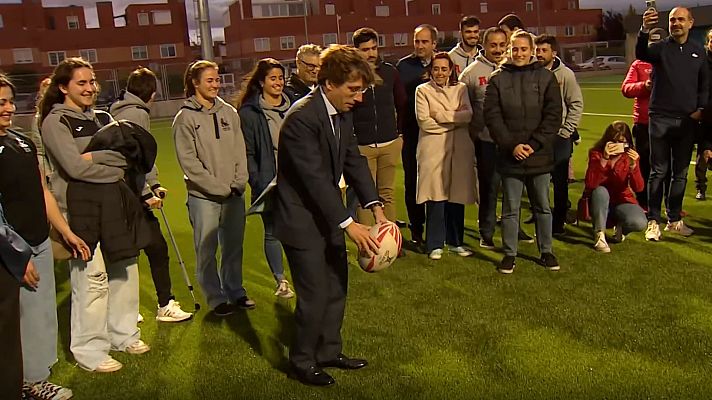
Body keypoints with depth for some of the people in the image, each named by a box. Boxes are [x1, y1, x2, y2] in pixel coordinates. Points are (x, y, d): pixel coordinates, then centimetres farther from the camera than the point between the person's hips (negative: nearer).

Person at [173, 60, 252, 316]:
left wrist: (239, 183, -5)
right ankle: (216, 298, 18)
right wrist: (220, 188, -13)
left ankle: (235, 291, 29)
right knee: (207, 250, 3)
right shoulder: (185, 118, -5)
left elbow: (240, 151, 8)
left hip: (235, 194, 4)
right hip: (203, 196, -4)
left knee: (234, 246, 13)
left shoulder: (229, 112, 8)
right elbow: (189, 162, -10)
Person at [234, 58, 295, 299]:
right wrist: (258, 184, -11)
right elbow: (247, 152, -5)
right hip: (268, 183, -3)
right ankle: (280, 281, 20)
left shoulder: (292, 106, 8)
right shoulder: (249, 113, -4)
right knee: (272, 232, 7)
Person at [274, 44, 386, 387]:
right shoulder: (302, 117, -25)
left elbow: (353, 160, 3)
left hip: (328, 214, 9)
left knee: (337, 287, 17)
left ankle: (328, 352, 36)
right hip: (302, 220, -9)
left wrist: (375, 207, -8)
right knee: (314, 295, 1)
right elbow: (315, 178, -28)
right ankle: (302, 361, 23)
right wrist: (349, 224, -27)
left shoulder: (343, 112, 1)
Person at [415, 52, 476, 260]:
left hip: (459, 149, 3)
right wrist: (454, 122, -6)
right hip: (434, 149, -3)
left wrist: (441, 115, -11)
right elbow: (424, 121, -9)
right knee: (436, 196, -4)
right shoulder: (423, 90, 3)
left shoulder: (460, 89, 13)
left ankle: (455, 241, 20)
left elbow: (468, 115, -3)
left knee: (457, 196, 7)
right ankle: (435, 245, 7)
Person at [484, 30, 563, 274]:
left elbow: (553, 116, -2)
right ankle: (509, 254, 19)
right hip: (510, 156, -1)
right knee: (510, 208, 7)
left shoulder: (546, 77, 3)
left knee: (543, 206, 12)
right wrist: (511, 145, -14)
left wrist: (534, 144, -12)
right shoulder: (498, 79, 2)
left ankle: (546, 252, 26)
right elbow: (492, 116, -4)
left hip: (540, 155, 1)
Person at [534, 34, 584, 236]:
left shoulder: (565, 74, -5)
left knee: (560, 181, 4)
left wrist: (566, 132, -8)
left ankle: (558, 222, 14)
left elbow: (576, 104, -3)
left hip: (559, 137, -2)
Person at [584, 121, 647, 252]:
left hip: (621, 201, 1)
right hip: (599, 202, -1)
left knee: (640, 223, -28)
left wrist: (633, 166, -33)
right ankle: (599, 235, -22)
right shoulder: (596, 153, -12)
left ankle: (620, 228, 9)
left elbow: (638, 188, -16)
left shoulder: (631, 156, -7)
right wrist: (604, 159, -37)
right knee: (600, 191, -36)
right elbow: (590, 184, -27)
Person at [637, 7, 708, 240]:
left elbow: (705, 84, 16)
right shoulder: (660, 48, -2)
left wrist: (701, 108, 1)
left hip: (687, 121, 4)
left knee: (681, 173, 10)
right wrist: (644, 31, -43)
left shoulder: (698, 52, 9)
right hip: (661, 119, -3)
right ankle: (653, 221, 5)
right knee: (658, 172, -1)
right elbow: (641, 54, -25)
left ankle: (674, 220, 20)